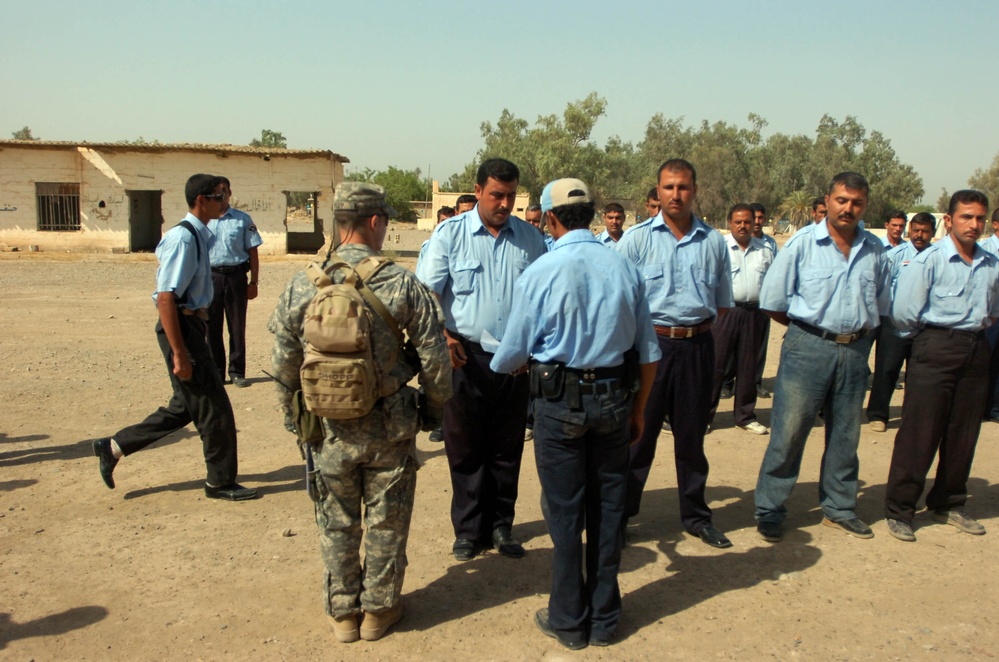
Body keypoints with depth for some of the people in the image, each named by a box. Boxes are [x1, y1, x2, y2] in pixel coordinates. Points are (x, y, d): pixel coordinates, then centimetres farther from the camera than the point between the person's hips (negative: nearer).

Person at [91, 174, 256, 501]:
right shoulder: (184, 238, -20)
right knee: (213, 408, 0)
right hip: (180, 328, -10)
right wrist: (179, 354, -24)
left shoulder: (200, 235, 10)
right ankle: (221, 482, 16)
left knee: (186, 406, 19)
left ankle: (114, 446, 28)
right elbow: (165, 297, -24)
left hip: (192, 324, 10)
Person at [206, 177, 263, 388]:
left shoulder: (242, 219, 3)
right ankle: (216, 372, 18)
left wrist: (254, 282, 0)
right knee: (212, 327, 7)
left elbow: (252, 251, 4)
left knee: (237, 326, 7)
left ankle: (237, 372, 17)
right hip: (210, 276, 1)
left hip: (236, 275, -1)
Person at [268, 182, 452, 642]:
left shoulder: (303, 285, -7)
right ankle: (379, 609, 30)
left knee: (336, 521, 18)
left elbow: (283, 361, 0)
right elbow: (434, 356, -10)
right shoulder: (401, 284, -13)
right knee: (386, 521, 16)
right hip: (390, 425, -1)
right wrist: (435, 406, 8)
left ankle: (342, 611, 31)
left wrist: (293, 410, 17)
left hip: (328, 426, 2)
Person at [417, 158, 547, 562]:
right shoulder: (450, 233, 0)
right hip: (466, 356, -2)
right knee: (464, 449, 6)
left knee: (507, 449, 11)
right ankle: (468, 530, 20)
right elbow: (427, 293, -3)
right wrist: (442, 337, -16)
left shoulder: (530, 237, 7)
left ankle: (501, 526, 24)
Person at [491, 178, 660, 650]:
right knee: (608, 506, 13)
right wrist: (638, 408, 16)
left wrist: (497, 365, 18)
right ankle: (604, 619, 27)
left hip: (560, 402, -3)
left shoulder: (541, 272, -11)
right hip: (614, 399, 4)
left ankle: (569, 621, 23)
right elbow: (648, 351, 4)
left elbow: (513, 354, -5)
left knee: (565, 512, 9)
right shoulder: (624, 267, 0)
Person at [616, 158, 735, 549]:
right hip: (650, 344, -3)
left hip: (697, 347, 3)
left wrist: (699, 327, 3)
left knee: (692, 434, 13)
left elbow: (723, 301, 14)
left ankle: (695, 515, 27)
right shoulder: (637, 238, -1)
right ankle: (620, 514, 16)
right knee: (639, 432, 4)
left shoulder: (713, 241, 7)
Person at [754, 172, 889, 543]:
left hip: (855, 351, 4)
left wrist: (861, 336, 9)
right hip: (808, 347, -4)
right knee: (788, 432, -3)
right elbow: (772, 303, -3)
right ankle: (769, 511, 8)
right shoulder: (802, 243, -6)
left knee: (845, 435, 14)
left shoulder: (875, 250, 7)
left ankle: (839, 508, 28)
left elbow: (880, 306, 18)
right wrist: (809, 328, 4)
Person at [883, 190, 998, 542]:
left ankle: (949, 505, 28)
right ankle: (899, 510, 7)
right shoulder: (928, 261, -9)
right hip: (936, 350, -6)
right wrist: (933, 334, 2)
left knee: (963, 434, 12)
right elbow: (904, 314, -11)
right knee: (919, 433, -3)